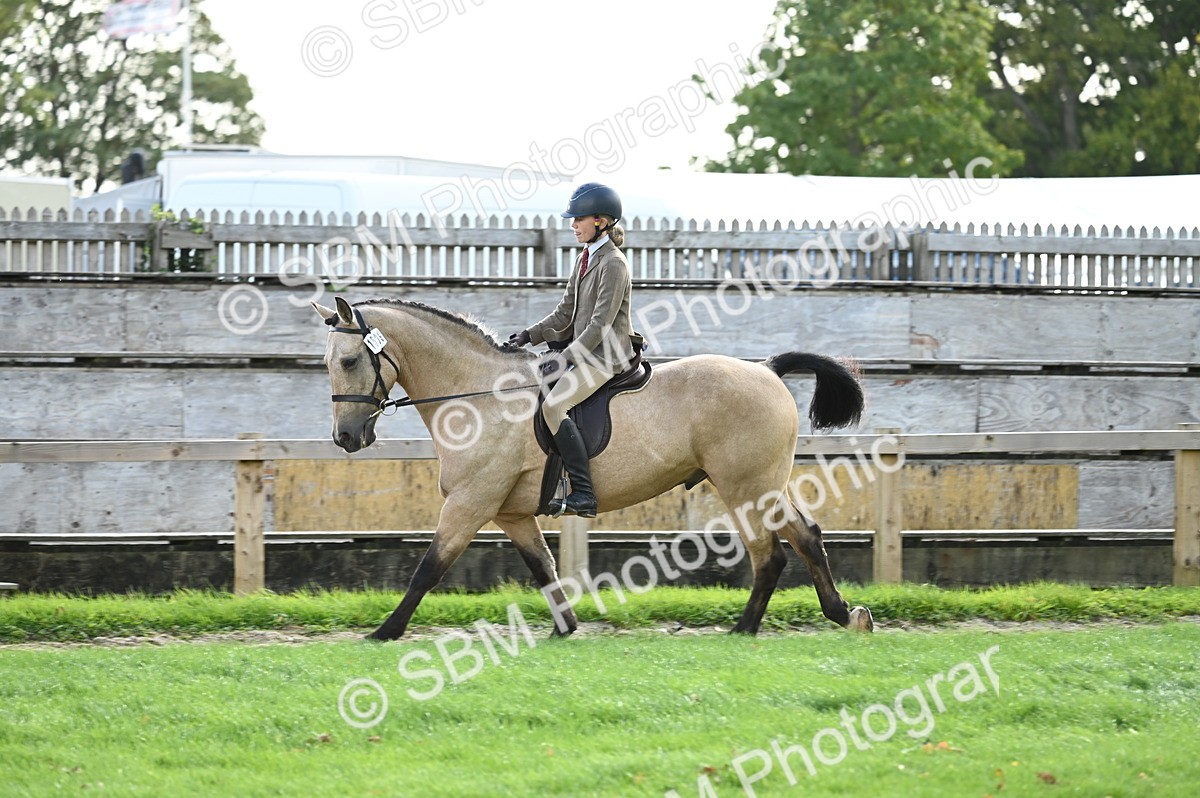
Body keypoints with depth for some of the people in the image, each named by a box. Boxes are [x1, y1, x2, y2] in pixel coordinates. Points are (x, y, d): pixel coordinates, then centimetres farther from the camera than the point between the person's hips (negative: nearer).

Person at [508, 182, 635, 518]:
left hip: (605, 355, -10)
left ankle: (583, 496, -29)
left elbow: (601, 323, -20)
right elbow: (566, 312, 18)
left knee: (554, 405, -27)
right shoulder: (585, 258, 14)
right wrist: (531, 335, 6)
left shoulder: (613, 264, -15)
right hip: (583, 349, 10)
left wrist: (565, 357, -24)